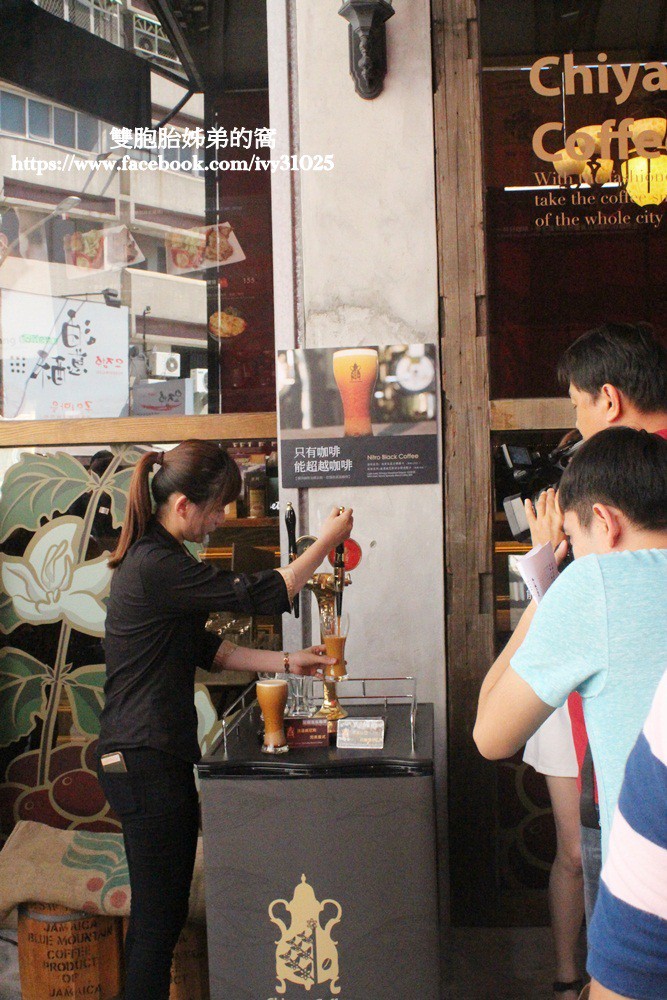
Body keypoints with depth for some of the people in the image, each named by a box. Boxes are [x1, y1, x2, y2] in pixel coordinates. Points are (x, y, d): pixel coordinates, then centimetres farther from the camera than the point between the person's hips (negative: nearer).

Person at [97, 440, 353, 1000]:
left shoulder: (155, 557, 12)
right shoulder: (157, 567, -21)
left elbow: (202, 649, 16)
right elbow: (261, 597, -18)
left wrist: (284, 663, 9)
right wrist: (328, 540, -6)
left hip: (153, 757, 10)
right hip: (144, 760, -10)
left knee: (165, 909, 17)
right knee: (158, 913, 0)